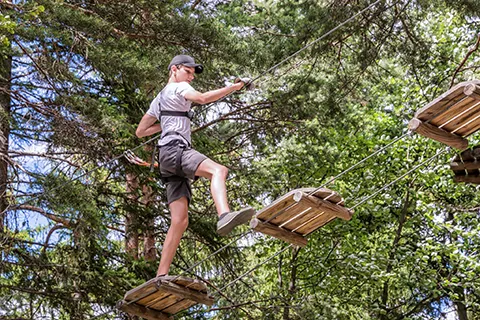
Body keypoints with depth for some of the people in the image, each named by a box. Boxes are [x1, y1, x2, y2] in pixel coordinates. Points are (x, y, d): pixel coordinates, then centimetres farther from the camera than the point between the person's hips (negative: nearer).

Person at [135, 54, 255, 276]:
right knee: (218, 170, -34)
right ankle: (224, 216, -63)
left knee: (180, 221, -1)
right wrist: (234, 87, -10)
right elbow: (202, 98, -14)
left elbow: (140, 131, 37)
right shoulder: (178, 87, 8)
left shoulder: (159, 99, 33)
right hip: (174, 149, -9)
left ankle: (161, 276, -9)